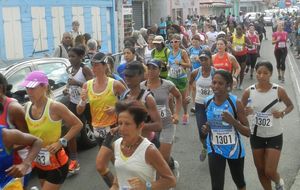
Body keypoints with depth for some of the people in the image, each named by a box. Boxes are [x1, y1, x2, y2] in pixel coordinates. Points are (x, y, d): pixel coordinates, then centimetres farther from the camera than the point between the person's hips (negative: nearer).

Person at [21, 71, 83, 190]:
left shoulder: (55, 107, -20)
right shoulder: (27, 107, -2)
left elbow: (78, 124, -13)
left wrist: (61, 142, -20)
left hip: (56, 163, -6)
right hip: (39, 163, 7)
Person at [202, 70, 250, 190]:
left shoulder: (235, 103, -19)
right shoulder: (207, 102, -8)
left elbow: (247, 132, -16)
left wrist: (233, 121, -32)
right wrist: (206, 128, -9)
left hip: (234, 149, -1)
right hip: (215, 149, 1)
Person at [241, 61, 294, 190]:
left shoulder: (279, 91, -13)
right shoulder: (249, 92, -9)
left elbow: (290, 105, 3)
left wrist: (282, 113, -17)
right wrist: (245, 112, -21)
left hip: (274, 136, -2)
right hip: (256, 136, 2)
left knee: (270, 172, -3)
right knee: (260, 170, 14)